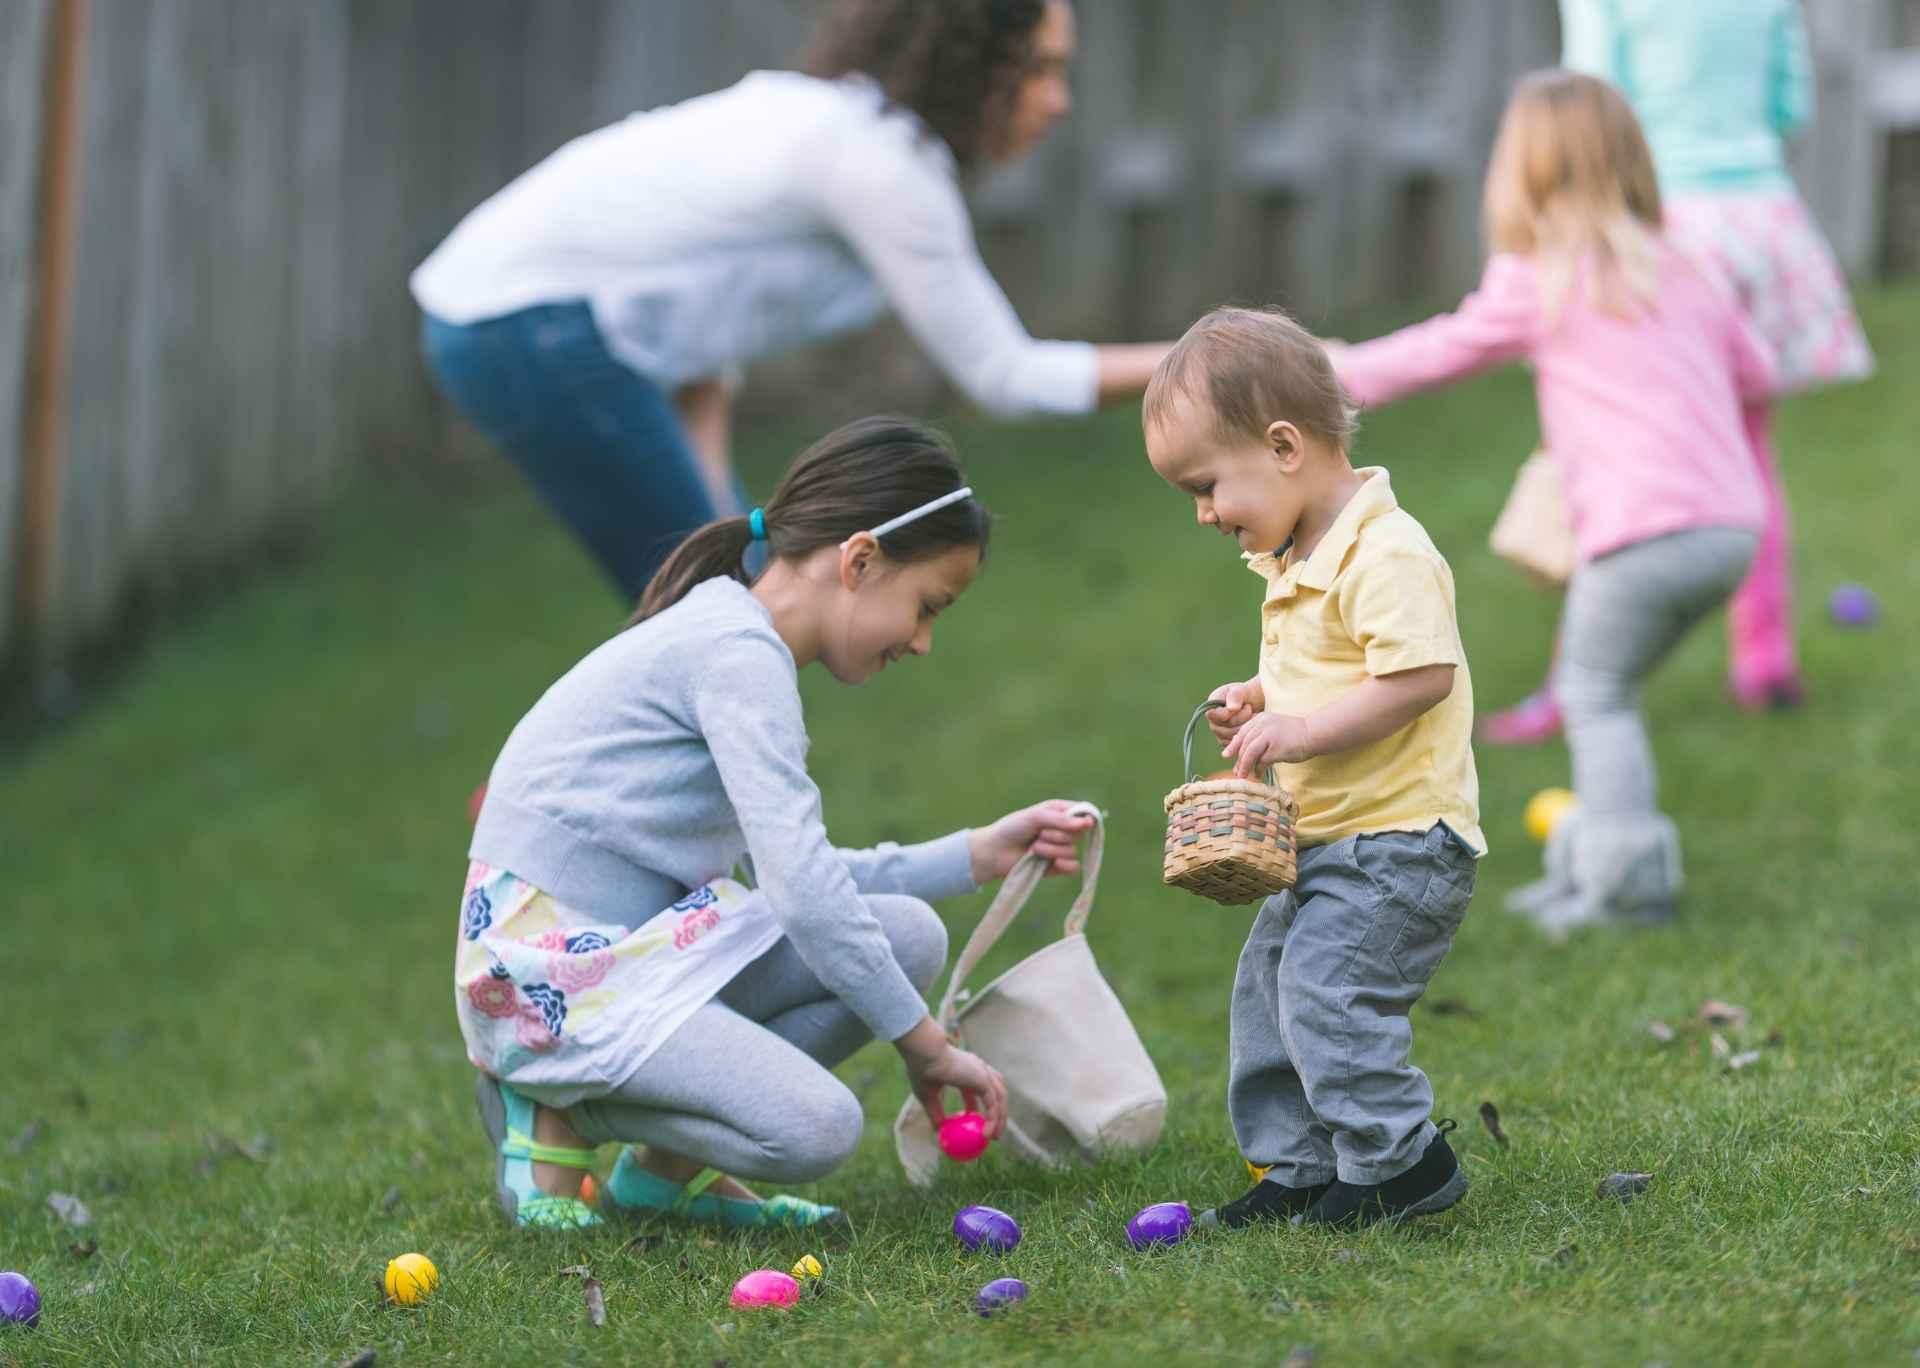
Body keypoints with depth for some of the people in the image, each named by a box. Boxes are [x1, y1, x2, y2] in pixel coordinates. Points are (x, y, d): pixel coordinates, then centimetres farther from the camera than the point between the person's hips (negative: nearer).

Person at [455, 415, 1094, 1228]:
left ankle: (667, 1166, 4)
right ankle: (556, 1118, -3)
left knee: (909, 937, 0)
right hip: (552, 978, -10)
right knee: (815, 1128, -25)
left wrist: (976, 857, 17)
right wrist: (925, 1045, -13)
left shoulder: (736, 642, 16)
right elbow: (801, 890, -21)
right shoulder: (740, 651, -16)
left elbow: (793, 876, 19)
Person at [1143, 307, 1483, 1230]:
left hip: (1398, 841, -11)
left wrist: (1302, 729, -25)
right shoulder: (1298, 561, 13)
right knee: (1267, 988, 12)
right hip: (1328, 841, 11)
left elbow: (1421, 675, -27)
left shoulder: (1386, 555, -20)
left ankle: (1401, 1161, -5)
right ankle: (1298, 1169, 20)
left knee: (1327, 990, -16)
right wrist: (1262, 700, 10)